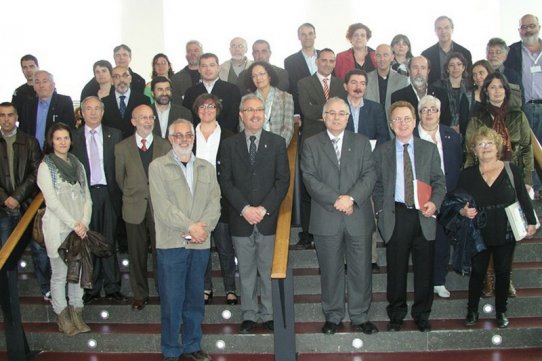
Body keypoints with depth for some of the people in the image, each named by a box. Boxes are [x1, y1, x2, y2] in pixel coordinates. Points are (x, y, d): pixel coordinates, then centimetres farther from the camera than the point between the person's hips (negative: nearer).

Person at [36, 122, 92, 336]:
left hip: (80, 228, 5)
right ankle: (62, 315, 16)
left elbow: (87, 198, 8)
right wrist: (73, 224, -15)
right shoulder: (45, 167, -4)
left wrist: (84, 222, -7)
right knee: (59, 274, 3)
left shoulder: (77, 165, 11)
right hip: (58, 228, -4)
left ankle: (76, 312, 21)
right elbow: (52, 201, -11)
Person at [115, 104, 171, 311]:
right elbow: (120, 178, 11)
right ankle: (140, 295, 24)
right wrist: (131, 195, 12)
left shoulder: (165, 146, 2)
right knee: (137, 255, 9)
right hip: (134, 208, 1)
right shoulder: (122, 147, 3)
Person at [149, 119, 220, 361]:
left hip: (200, 243, 4)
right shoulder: (158, 167, 0)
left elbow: (214, 203, 5)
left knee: (195, 299, 11)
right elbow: (162, 206, -9)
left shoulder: (207, 168, 13)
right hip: (171, 243, -3)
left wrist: (202, 227, -11)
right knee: (171, 300, 1)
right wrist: (190, 227, -13)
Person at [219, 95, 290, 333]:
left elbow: (283, 180, -2)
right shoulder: (230, 145, 5)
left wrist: (264, 208, -12)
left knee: (269, 269, 5)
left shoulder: (277, 143, 4)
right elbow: (225, 182, 0)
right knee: (246, 271, 10)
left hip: (268, 218, -1)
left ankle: (269, 314, 18)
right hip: (240, 218, 1)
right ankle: (249, 315, 22)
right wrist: (244, 209, -12)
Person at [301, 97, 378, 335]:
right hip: (326, 218, -1)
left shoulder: (361, 142, 9)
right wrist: (336, 200, -16)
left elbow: (369, 175, 0)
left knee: (361, 270, 7)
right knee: (330, 271, 9)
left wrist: (351, 197, -16)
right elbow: (310, 179, -6)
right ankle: (333, 316, 25)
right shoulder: (311, 145, 4)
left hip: (358, 217, 1)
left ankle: (360, 316, 23)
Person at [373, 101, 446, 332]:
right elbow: (377, 186, 8)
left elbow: (439, 181, 6)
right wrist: (381, 213, -2)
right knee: (396, 268, 7)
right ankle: (396, 314, 24)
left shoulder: (429, 149, 8)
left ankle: (422, 314, 25)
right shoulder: (381, 152, 6)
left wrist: (435, 202, -12)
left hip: (424, 217, 1)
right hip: (395, 216, -1)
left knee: (424, 268, 7)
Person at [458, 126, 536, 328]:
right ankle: (472, 311, 21)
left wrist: (531, 222, 0)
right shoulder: (467, 175, 0)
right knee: (477, 272, 8)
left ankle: (501, 312, 26)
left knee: (503, 273, 10)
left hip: (506, 234, 0)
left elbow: (523, 199, 3)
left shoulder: (512, 171, -1)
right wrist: (463, 211, -18)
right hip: (479, 234, 0)